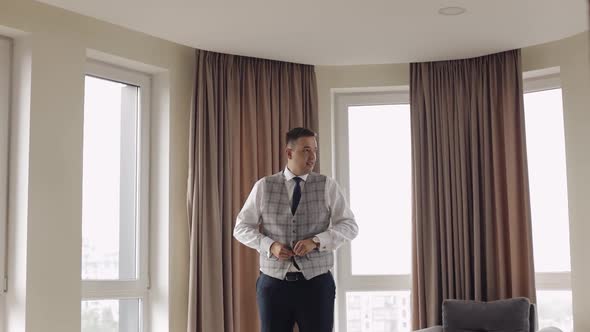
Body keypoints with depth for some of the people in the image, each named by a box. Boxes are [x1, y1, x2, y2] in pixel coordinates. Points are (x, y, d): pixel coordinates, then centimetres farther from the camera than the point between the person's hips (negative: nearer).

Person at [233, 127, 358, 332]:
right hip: (274, 281, 1)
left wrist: (316, 241, -16)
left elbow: (350, 226, 0)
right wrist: (269, 245, -12)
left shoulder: (327, 186, 1)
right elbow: (241, 227, 6)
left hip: (316, 282, 0)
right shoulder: (263, 187, 3)